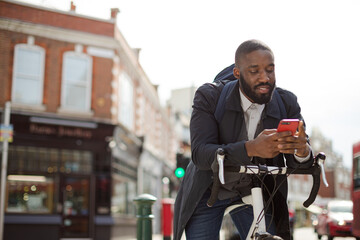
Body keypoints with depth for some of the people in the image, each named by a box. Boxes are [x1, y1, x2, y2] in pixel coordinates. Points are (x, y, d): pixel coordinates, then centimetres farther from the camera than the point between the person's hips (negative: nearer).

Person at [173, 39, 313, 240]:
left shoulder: (287, 103, -12)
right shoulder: (209, 97, -20)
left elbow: (298, 164, -15)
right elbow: (200, 154, -32)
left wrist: (303, 150, -42)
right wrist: (251, 148, -48)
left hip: (255, 193, 3)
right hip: (208, 192, -2)